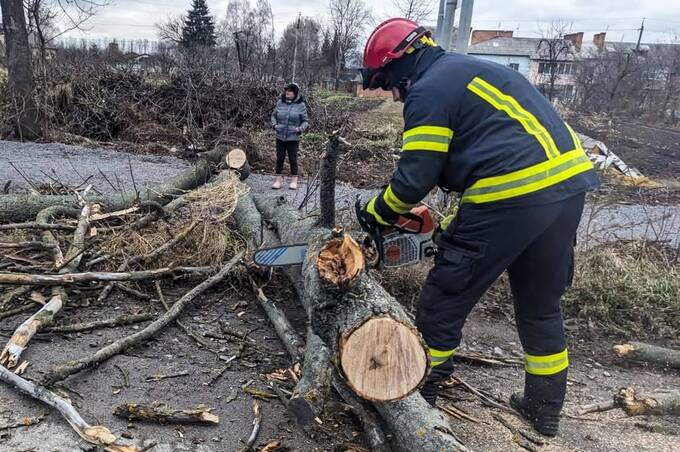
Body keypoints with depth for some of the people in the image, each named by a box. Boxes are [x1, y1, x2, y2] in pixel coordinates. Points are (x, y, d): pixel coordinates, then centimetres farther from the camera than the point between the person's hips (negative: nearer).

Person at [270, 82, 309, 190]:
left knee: (293, 159, 5)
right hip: (280, 137, 3)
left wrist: (300, 129, -16)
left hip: (293, 138, -3)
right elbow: (274, 115, 16)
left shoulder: (300, 105, -4)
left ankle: (294, 180, 18)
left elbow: (305, 121, 1)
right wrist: (274, 124, -2)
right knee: (279, 158, 9)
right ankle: (279, 179, 20)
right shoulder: (280, 102, 4)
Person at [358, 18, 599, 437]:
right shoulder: (472, 71, 25)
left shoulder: (428, 91, -4)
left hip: (512, 199, -9)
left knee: (443, 303, 8)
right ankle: (546, 407, 36)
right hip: (568, 183, 10)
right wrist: (459, 224, 26)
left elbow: (414, 178, -9)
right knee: (541, 306, 23)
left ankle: (418, 394, 25)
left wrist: (376, 211, 11)